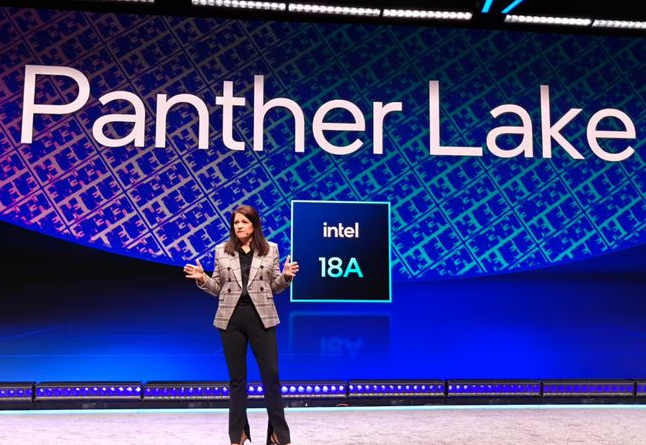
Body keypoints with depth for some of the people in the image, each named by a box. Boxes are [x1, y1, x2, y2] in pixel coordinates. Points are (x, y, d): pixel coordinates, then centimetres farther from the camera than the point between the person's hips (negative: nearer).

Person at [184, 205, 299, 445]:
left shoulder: (270, 249, 5)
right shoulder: (222, 250, 6)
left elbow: (275, 286, 7)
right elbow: (217, 288, 7)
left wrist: (286, 276, -12)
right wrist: (202, 279, -11)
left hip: (261, 317, -1)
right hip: (231, 318, 1)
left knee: (271, 375, 0)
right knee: (236, 377, 7)